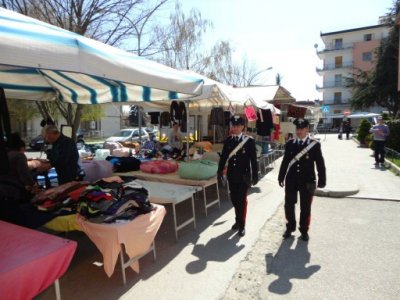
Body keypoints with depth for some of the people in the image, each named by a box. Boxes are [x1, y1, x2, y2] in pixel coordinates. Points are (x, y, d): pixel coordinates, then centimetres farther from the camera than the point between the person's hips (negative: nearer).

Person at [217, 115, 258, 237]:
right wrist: (220, 171, 4)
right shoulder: (228, 140, 4)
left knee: (242, 200, 6)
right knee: (234, 199, 14)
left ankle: (241, 225, 20)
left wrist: (255, 176, -8)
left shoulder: (249, 140, -7)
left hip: (244, 176, -3)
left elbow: (253, 160, -7)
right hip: (232, 175, 4)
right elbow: (223, 157, 7)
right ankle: (238, 220, 35)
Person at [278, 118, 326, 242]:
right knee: (289, 205, 10)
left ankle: (304, 230, 26)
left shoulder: (314, 144, -4)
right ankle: (290, 227, 29)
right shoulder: (289, 144, 4)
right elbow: (285, 161, 8)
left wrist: (321, 180, -6)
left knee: (305, 208, 9)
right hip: (291, 180, 2)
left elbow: (320, 163, -3)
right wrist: (281, 177, 9)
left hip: (307, 181, -2)